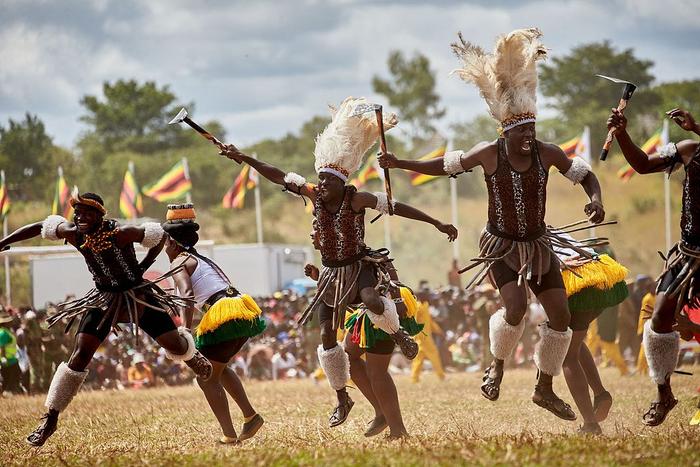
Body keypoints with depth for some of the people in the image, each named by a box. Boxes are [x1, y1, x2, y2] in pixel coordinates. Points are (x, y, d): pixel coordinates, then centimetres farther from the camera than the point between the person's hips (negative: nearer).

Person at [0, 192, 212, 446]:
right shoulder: (74, 234, -14)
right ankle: (50, 420, -7)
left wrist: (142, 267, -13)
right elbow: (39, 227, 0)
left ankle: (191, 354, 42)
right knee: (79, 355, -11)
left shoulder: (120, 234, -26)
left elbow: (159, 235, -14)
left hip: (138, 296, -2)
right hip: (104, 299, 2)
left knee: (175, 346, -2)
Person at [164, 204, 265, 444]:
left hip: (223, 315, -8)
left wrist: (186, 332, -25)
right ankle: (250, 415, 20)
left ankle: (229, 435, -4)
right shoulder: (203, 260, 25)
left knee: (207, 378, 3)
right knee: (219, 366, 27)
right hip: (243, 310, 8)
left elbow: (188, 296, -16)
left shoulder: (179, 262, 1)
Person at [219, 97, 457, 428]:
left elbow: (397, 207, -14)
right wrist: (244, 159, -9)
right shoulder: (315, 195, -5)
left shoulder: (357, 199, -15)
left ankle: (398, 333, -4)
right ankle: (342, 399, 15)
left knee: (371, 300, -38)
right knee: (327, 336, 1)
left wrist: (437, 224, -14)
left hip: (360, 267, -4)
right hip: (331, 274, 4)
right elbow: (279, 177, -3)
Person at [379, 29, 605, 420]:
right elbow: (445, 165, 2)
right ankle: (498, 365, 4)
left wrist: (596, 199, -19)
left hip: (538, 244, 3)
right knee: (516, 306, -26)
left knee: (561, 314, -1)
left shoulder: (547, 153, -10)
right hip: (501, 246, -3)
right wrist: (401, 164, -2)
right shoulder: (489, 154, -13)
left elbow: (585, 174, 2)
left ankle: (545, 388, 17)